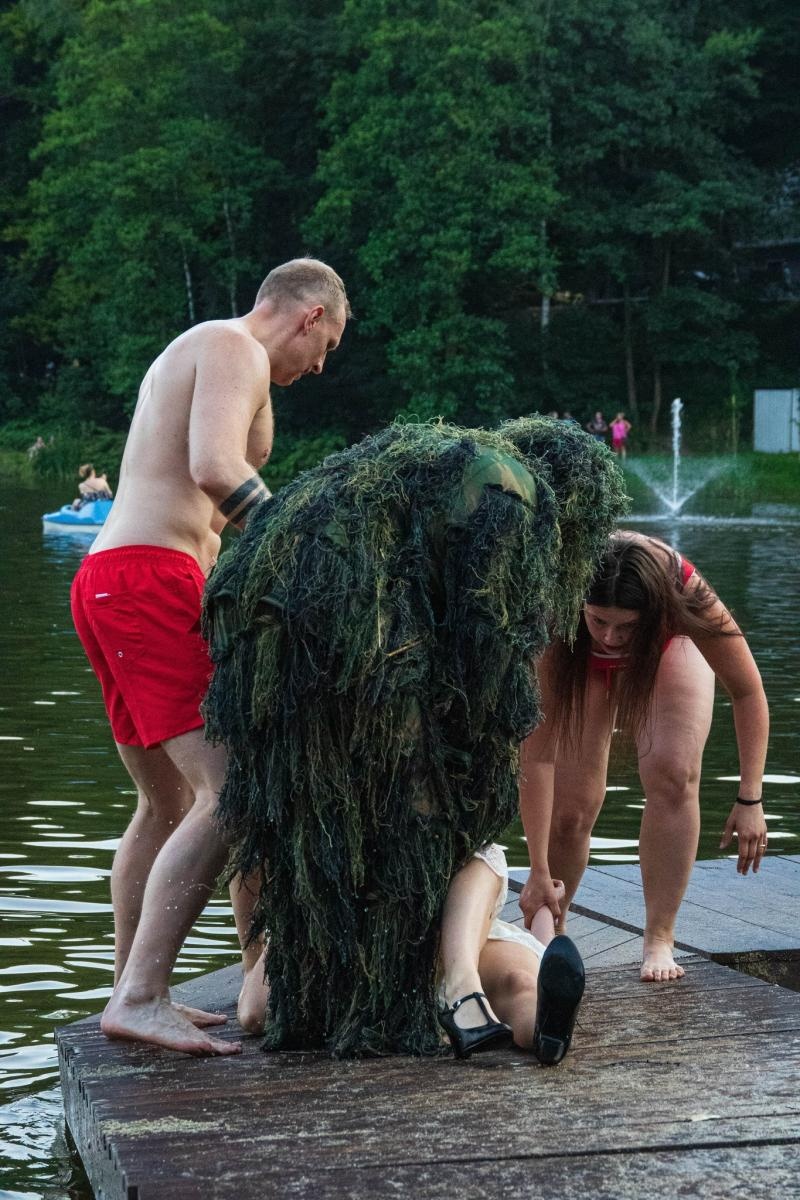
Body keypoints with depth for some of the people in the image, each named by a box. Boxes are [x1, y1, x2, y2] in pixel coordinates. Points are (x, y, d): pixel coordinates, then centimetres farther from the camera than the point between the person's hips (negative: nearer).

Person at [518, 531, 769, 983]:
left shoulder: (687, 599, -42)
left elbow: (747, 692, -25)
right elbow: (537, 751, -38)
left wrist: (750, 798, -28)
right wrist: (538, 871, -37)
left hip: (667, 647, 0)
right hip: (581, 664, 0)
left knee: (672, 773, -24)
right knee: (569, 809, -11)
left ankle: (660, 940, -13)